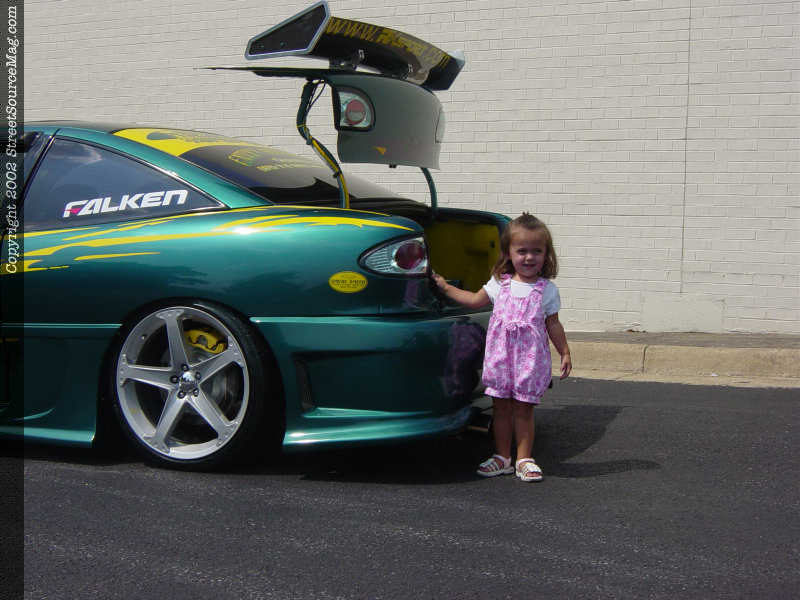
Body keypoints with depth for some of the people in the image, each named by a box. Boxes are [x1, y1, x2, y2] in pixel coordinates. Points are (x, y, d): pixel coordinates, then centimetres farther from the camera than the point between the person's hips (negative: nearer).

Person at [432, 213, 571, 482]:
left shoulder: (547, 289, 0)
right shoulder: (499, 283, 6)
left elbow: (553, 324, 6)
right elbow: (475, 300, 19)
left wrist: (564, 353, 3)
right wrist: (445, 287, 20)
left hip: (530, 358, -2)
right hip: (499, 355, 3)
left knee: (523, 409, 2)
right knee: (501, 407, 8)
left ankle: (524, 460, 12)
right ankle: (502, 457, 18)